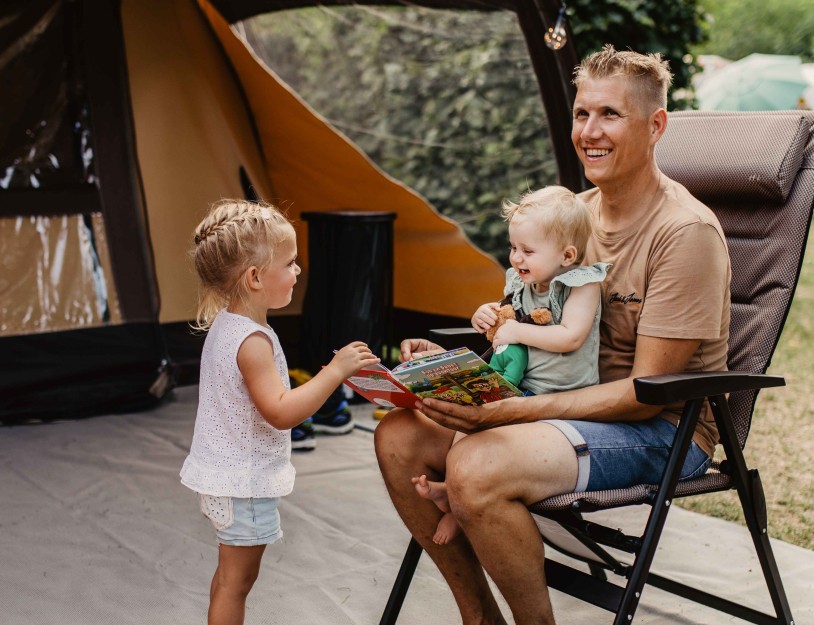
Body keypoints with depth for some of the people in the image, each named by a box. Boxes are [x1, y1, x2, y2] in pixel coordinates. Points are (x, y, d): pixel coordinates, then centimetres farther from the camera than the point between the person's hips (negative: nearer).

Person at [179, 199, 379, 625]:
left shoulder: (223, 324, 4)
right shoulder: (252, 341, -26)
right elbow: (281, 412, -32)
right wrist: (334, 371, -31)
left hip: (223, 474, 9)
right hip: (244, 484, -9)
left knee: (230, 574, 23)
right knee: (237, 579, 4)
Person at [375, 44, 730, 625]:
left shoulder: (686, 230, -18)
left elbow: (645, 392, -20)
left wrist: (507, 411, -27)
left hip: (660, 429, -8)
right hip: (571, 404, 8)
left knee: (475, 467, -32)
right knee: (400, 438, -6)